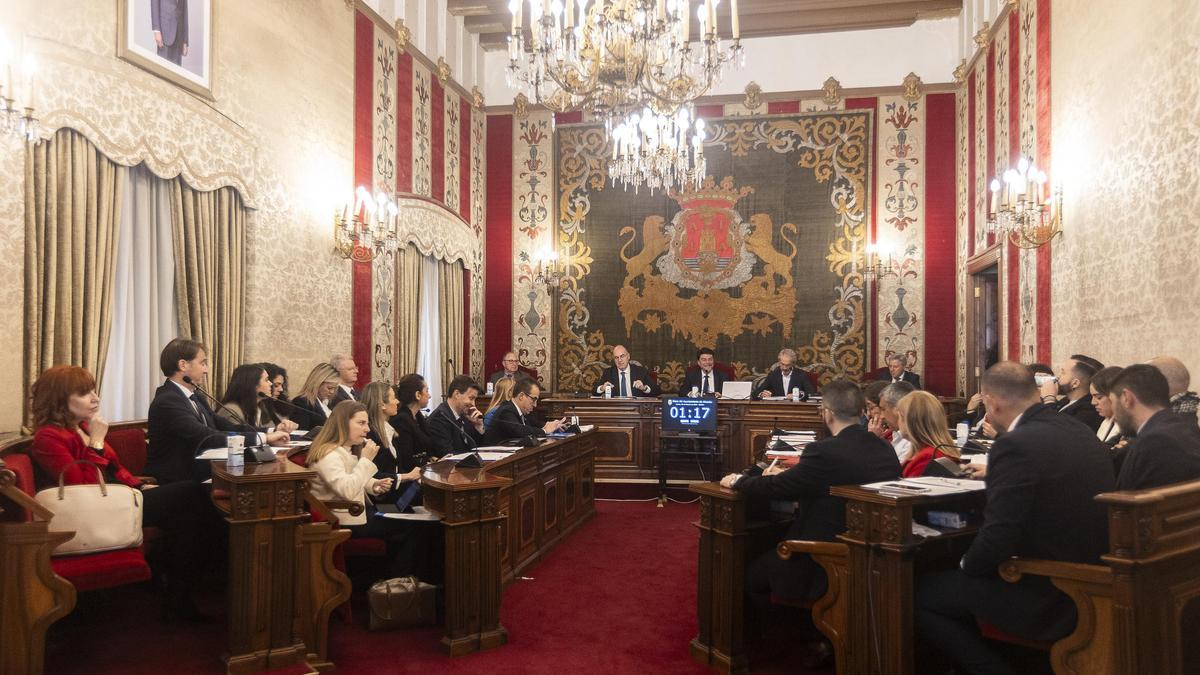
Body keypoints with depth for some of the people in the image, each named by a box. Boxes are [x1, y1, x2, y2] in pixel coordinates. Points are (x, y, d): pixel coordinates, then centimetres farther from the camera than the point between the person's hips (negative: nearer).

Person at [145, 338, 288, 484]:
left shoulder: (196, 397, 13)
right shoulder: (167, 401, -16)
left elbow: (224, 426, 7)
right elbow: (207, 438, -25)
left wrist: (270, 432, -7)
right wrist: (263, 438, -24)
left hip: (200, 473, 8)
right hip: (175, 482, -8)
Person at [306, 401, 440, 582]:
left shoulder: (346, 450, 11)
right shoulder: (328, 455, -20)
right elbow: (347, 491, -32)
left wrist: (374, 485, 4)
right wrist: (366, 460, -22)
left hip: (359, 510, 9)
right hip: (346, 522, -9)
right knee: (410, 530, -11)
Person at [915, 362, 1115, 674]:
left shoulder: (1016, 445, -23)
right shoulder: (1081, 432, 4)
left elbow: (996, 539, -24)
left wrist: (967, 565, -4)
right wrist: (996, 473, 27)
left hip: (1046, 600, -9)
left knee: (919, 594, 0)